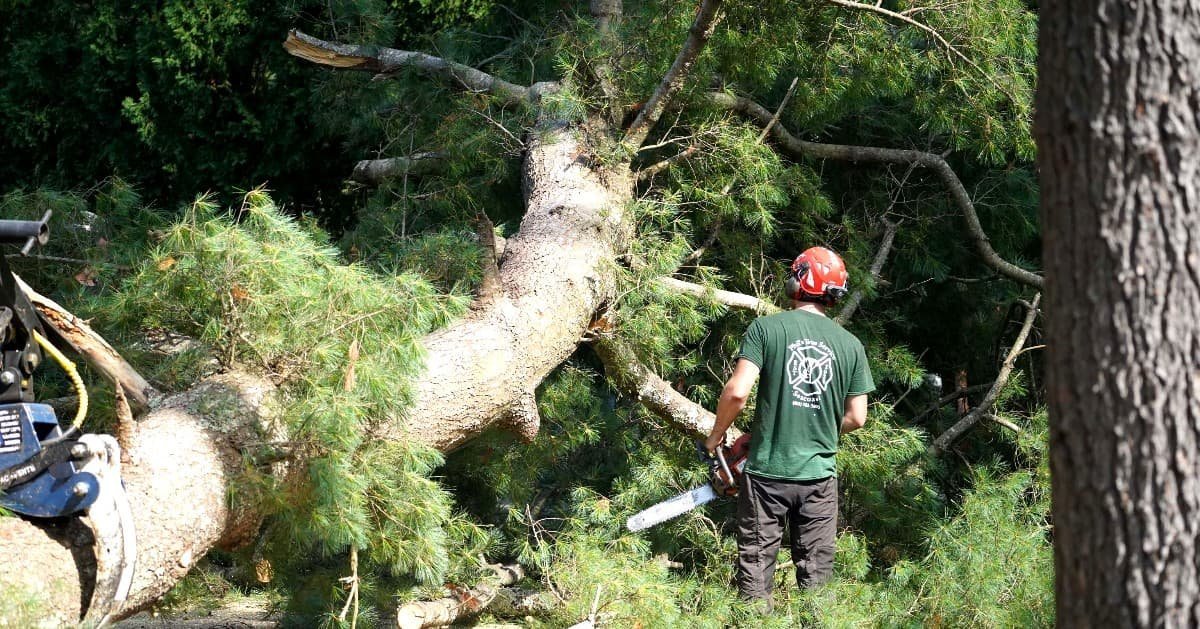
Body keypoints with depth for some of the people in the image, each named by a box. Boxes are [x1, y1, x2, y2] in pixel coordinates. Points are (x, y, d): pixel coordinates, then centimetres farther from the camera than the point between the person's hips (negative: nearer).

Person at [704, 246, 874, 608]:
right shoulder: (850, 345, 3)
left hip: (767, 473, -2)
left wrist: (716, 436, 2)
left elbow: (737, 392, -15)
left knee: (756, 570, 5)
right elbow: (856, 418, 4)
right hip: (819, 475, 2)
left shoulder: (766, 328, -6)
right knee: (816, 576, 9)